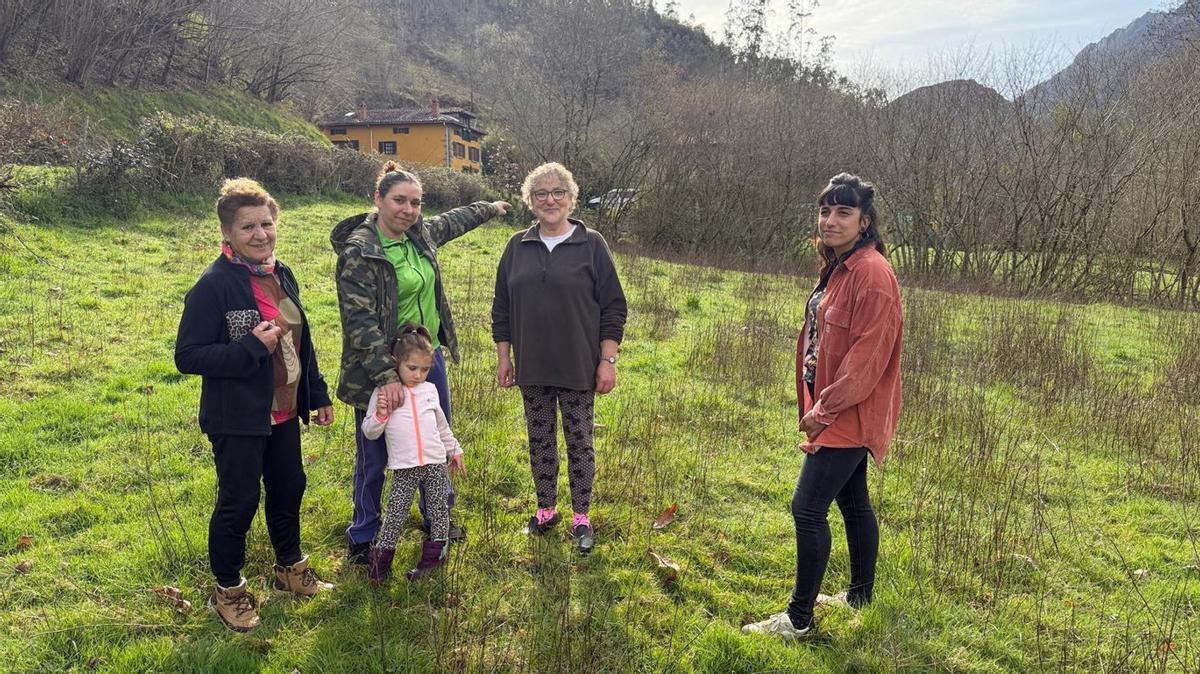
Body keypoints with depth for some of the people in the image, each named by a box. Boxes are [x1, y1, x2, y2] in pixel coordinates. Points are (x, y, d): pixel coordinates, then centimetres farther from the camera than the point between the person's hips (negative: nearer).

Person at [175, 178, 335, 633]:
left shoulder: (281, 275, 5)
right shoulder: (214, 285, -18)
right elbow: (187, 356, -18)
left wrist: (318, 395, 15)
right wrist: (251, 348, -26)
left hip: (284, 413, 7)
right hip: (237, 420, -7)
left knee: (289, 489, 19)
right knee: (238, 503, 4)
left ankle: (289, 567, 40)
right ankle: (227, 590, 26)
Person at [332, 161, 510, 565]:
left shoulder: (421, 234, 4)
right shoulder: (358, 251, -18)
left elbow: (452, 221, 27)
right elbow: (360, 321, -23)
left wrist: (491, 208, 42)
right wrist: (386, 376, -29)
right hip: (382, 370, -7)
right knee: (374, 457, 6)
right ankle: (362, 539, 26)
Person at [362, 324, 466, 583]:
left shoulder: (430, 390, 10)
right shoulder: (383, 393, -3)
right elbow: (369, 433, -1)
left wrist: (454, 451, 26)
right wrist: (380, 415, -19)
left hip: (436, 461, 4)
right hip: (404, 467, -3)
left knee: (439, 507, 8)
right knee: (396, 511, -1)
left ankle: (435, 555, 21)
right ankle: (382, 558, 11)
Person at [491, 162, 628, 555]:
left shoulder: (591, 245, -5)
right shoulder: (517, 247, 4)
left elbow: (613, 308, -4)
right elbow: (502, 308, 10)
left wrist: (608, 361, -8)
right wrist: (503, 358, 6)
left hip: (578, 368, -3)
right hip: (532, 368, 3)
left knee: (579, 442, 7)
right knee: (540, 441, 13)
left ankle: (581, 517, 22)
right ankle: (546, 509, 30)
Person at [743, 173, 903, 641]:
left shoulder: (872, 273, -19)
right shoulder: (838, 268, 11)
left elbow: (868, 356, -23)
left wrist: (825, 408, -17)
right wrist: (819, 406, 11)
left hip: (848, 415, -10)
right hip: (835, 411, 10)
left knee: (808, 509, -7)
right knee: (853, 502, 19)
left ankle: (799, 619, 5)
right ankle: (860, 595, 35)